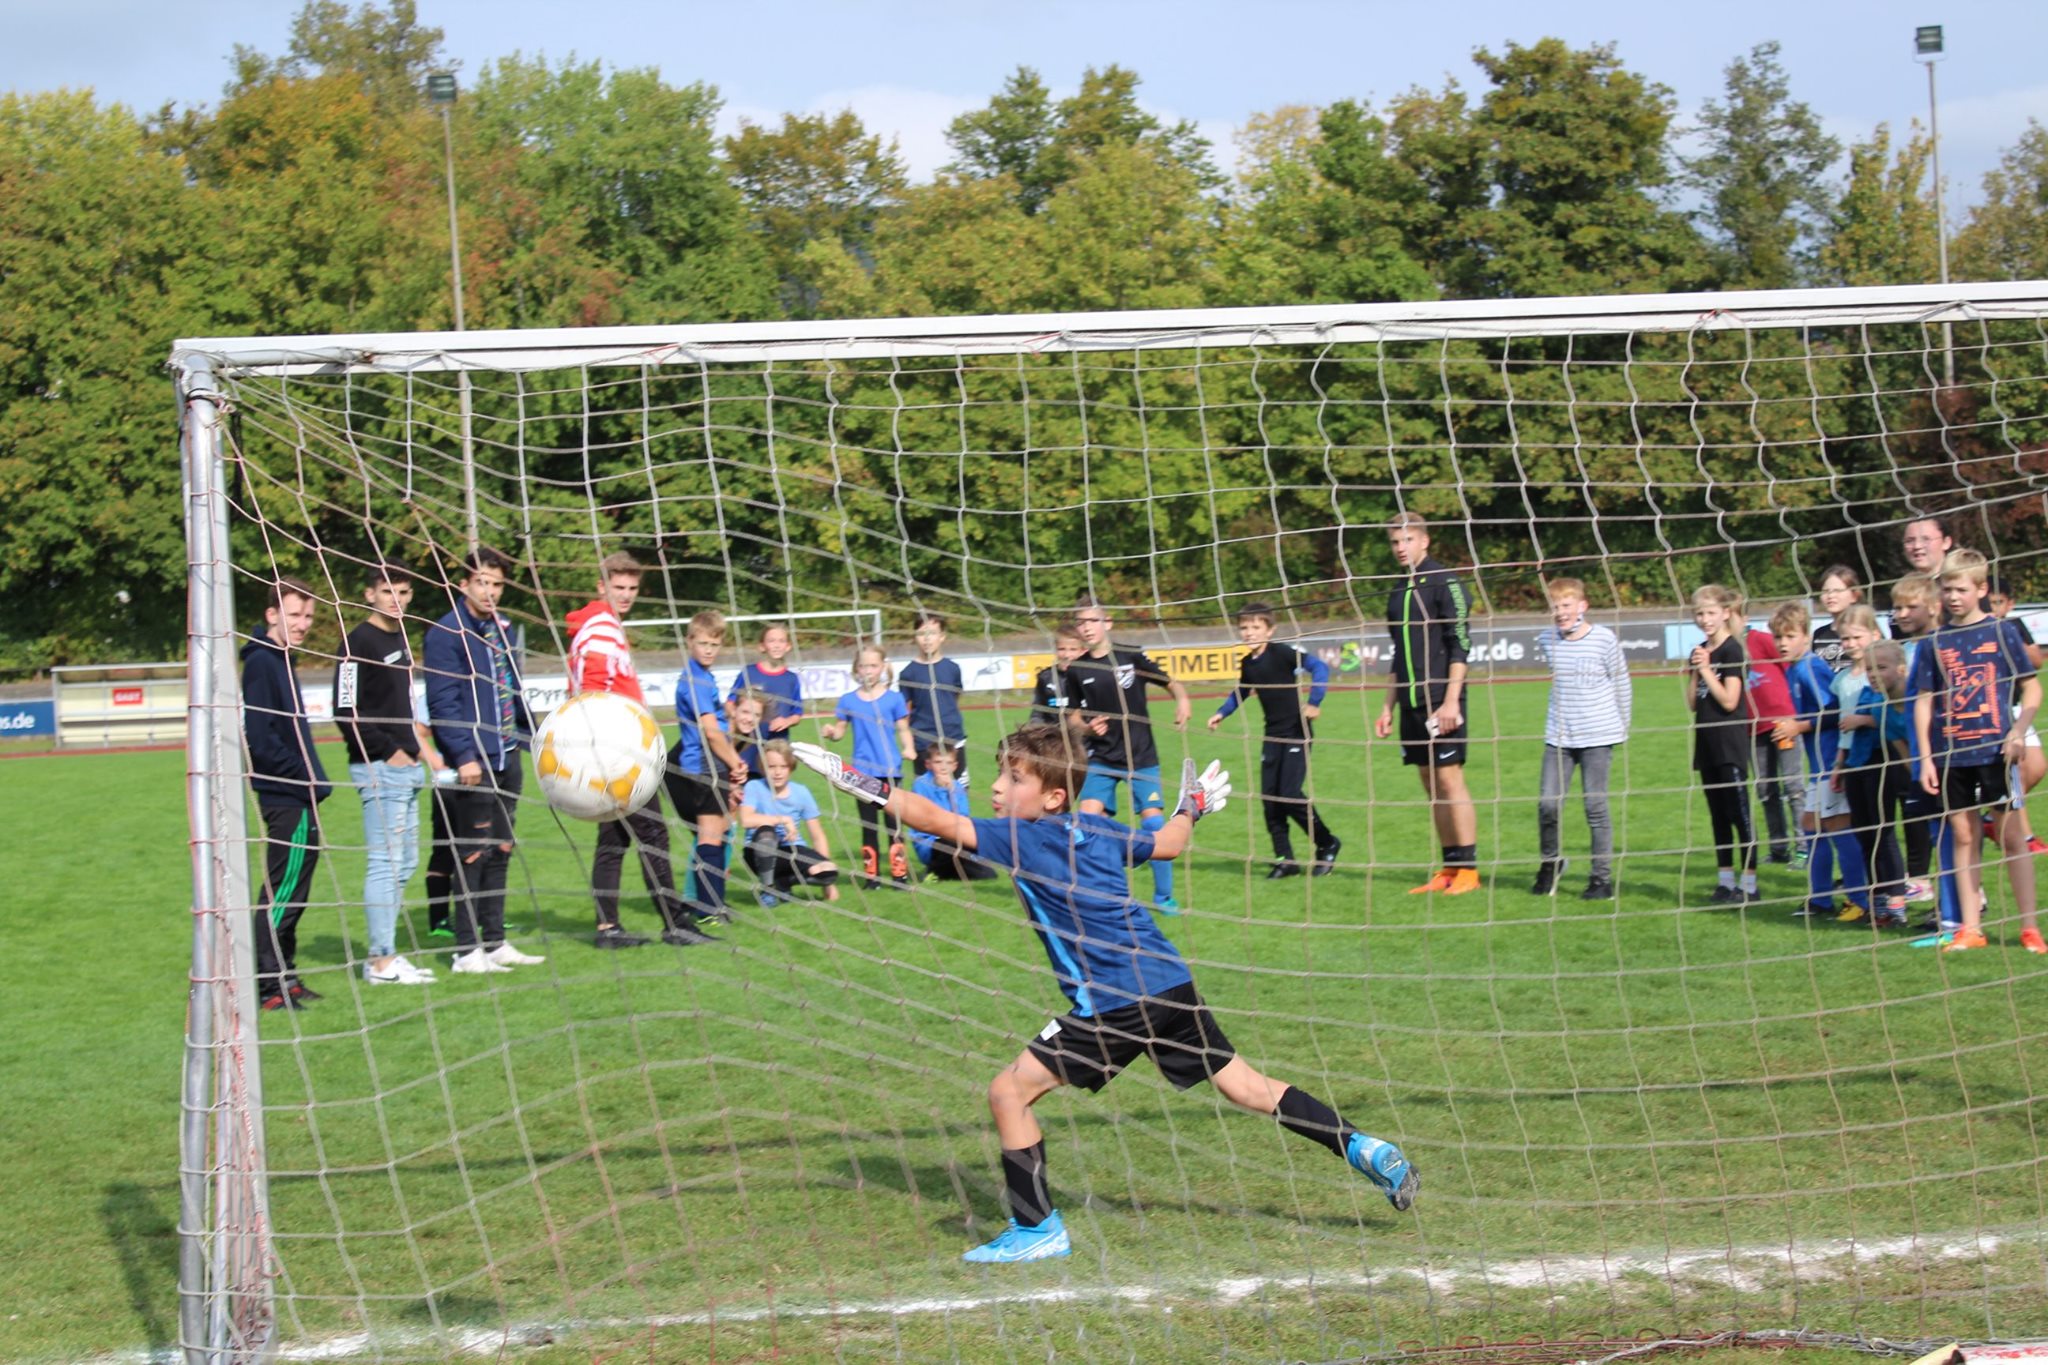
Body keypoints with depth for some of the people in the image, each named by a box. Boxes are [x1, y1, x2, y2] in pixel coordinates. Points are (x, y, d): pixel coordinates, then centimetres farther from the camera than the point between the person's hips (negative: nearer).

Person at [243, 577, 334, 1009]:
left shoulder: (282, 662, 17)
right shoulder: (261, 663, -13)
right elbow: (261, 738, -20)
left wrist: (313, 779, 12)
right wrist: (306, 778, -16)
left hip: (298, 799, 10)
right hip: (285, 798, -10)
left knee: (290, 893, 14)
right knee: (283, 891, -9)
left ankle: (284, 977, 20)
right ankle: (267, 985, -8)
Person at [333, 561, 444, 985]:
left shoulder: (400, 639, 16)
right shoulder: (359, 642, -11)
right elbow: (346, 712, -17)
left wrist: (420, 745, 14)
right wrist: (389, 752, -15)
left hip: (406, 766, 10)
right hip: (379, 768, -10)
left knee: (404, 863, 12)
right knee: (385, 862, -8)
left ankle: (386, 953, 19)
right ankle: (381, 961, -5)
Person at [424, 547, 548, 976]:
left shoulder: (502, 630, 14)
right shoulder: (445, 634, -10)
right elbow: (442, 702, -15)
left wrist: (532, 737, 17)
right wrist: (463, 755, -21)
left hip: (507, 756, 8)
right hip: (474, 761, -8)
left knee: (500, 852, 11)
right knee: (474, 853, -5)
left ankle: (495, 943, 18)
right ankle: (467, 950, 0)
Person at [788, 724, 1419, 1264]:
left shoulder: (1024, 838, -7)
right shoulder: (1097, 829, 14)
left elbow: (936, 820, -13)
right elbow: (1167, 844, 30)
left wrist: (862, 783, -11)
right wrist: (1190, 807, 49)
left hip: (1113, 1002, -8)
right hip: (1170, 982, 8)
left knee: (1009, 1091, 0)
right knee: (1244, 1085, 17)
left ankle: (1037, 1229, 3)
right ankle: (1361, 1148, 14)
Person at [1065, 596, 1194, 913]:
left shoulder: (1131, 658, -3)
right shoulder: (1076, 671, 2)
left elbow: (1170, 683, 4)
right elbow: (1072, 716, 10)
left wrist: (1182, 699, -18)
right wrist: (1086, 728, -12)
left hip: (1141, 756, -1)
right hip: (1102, 757, 1)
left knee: (1153, 820, -9)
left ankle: (1163, 896, 7)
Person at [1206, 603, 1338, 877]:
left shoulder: (1281, 653, -15)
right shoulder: (1246, 664, 5)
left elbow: (1319, 667, -23)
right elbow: (1241, 692, 25)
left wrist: (1314, 702, -29)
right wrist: (1221, 713, 14)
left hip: (1297, 733, -7)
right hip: (1272, 735, 7)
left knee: (1290, 793, -12)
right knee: (1269, 796, 2)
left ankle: (1327, 844, 9)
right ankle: (1284, 859, 10)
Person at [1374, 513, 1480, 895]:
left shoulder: (1443, 583, -6)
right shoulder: (1398, 592, 16)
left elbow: (1460, 645, -11)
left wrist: (1450, 701, -17)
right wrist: (1388, 707, 19)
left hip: (1440, 701, -7)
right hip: (1412, 704, 7)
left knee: (1450, 780, -8)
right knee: (1431, 786, 7)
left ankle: (1468, 870, -6)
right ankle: (1448, 870, 10)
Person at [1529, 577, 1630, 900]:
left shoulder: (1604, 639, -6)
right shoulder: (1547, 641, 4)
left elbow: (1622, 686, 3)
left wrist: (1622, 727, 6)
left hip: (1598, 735, -3)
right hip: (1559, 736, 3)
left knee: (1595, 806, -2)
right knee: (1548, 803, -4)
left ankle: (1602, 878, 7)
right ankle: (1550, 862, 21)